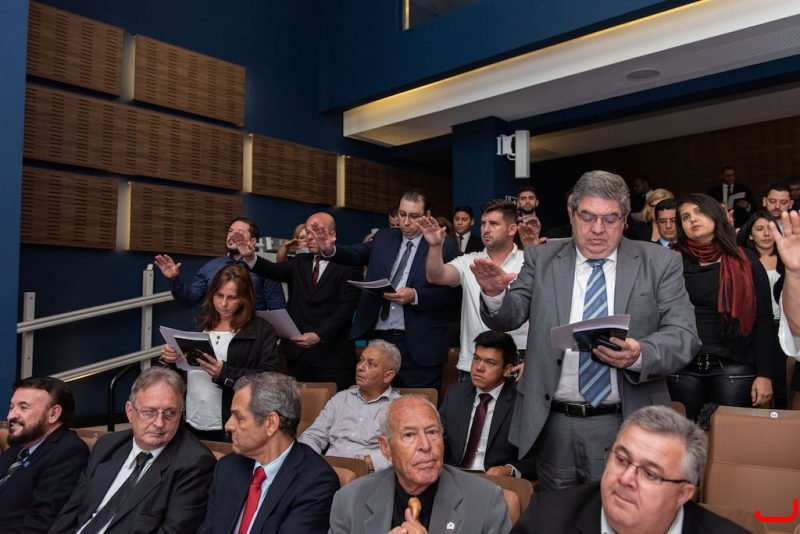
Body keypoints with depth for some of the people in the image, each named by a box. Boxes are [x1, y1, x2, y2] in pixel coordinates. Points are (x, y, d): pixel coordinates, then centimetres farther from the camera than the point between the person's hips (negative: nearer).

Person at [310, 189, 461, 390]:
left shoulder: (444, 245, -2)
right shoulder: (384, 238, 11)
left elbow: (450, 294, -6)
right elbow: (354, 255, -2)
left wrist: (415, 296, -20)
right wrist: (330, 249, -22)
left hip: (419, 344, -3)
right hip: (379, 338, 4)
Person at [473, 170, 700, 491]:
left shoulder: (660, 264, 1)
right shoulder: (541, 259, 5)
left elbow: (684, 335, -4)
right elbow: (509, 317, -1)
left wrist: (640, 355, -24)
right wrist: (495, 295, -24)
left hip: (625, 427, -1)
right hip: (554, 426, 2)